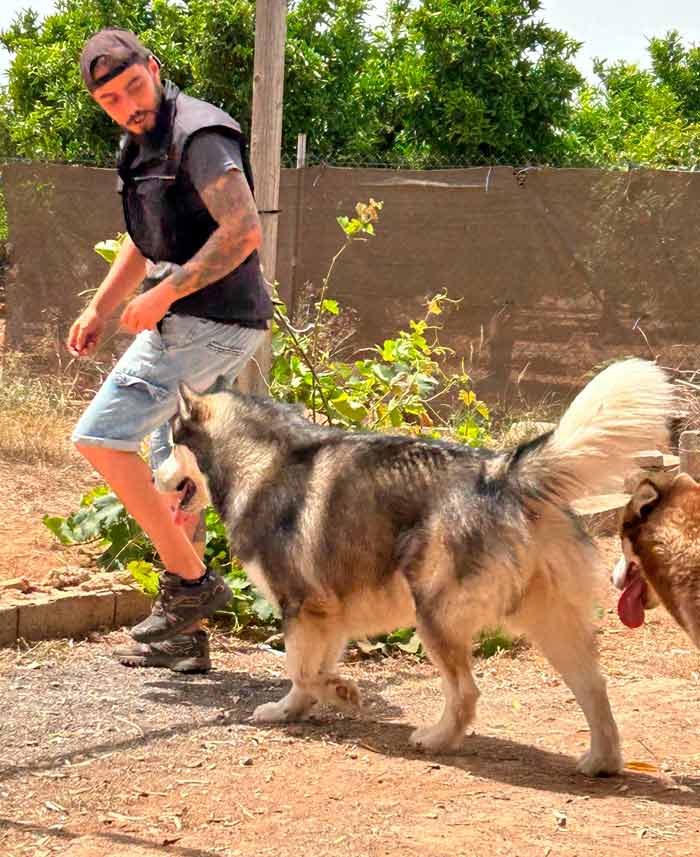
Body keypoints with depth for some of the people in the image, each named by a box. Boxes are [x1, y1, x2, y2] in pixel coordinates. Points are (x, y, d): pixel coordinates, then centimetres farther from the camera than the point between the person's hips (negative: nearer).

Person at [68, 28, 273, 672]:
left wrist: (164, 295, -21)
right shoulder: (138, 146, 17)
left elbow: (244, 232, -23)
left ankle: (191, 581, -9)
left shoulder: (198, 134, -14)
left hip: (211, 322, -10)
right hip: (187, 324, 10)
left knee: (100, 437, -13)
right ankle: (185, 634, 18)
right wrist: (99, 311, 21)